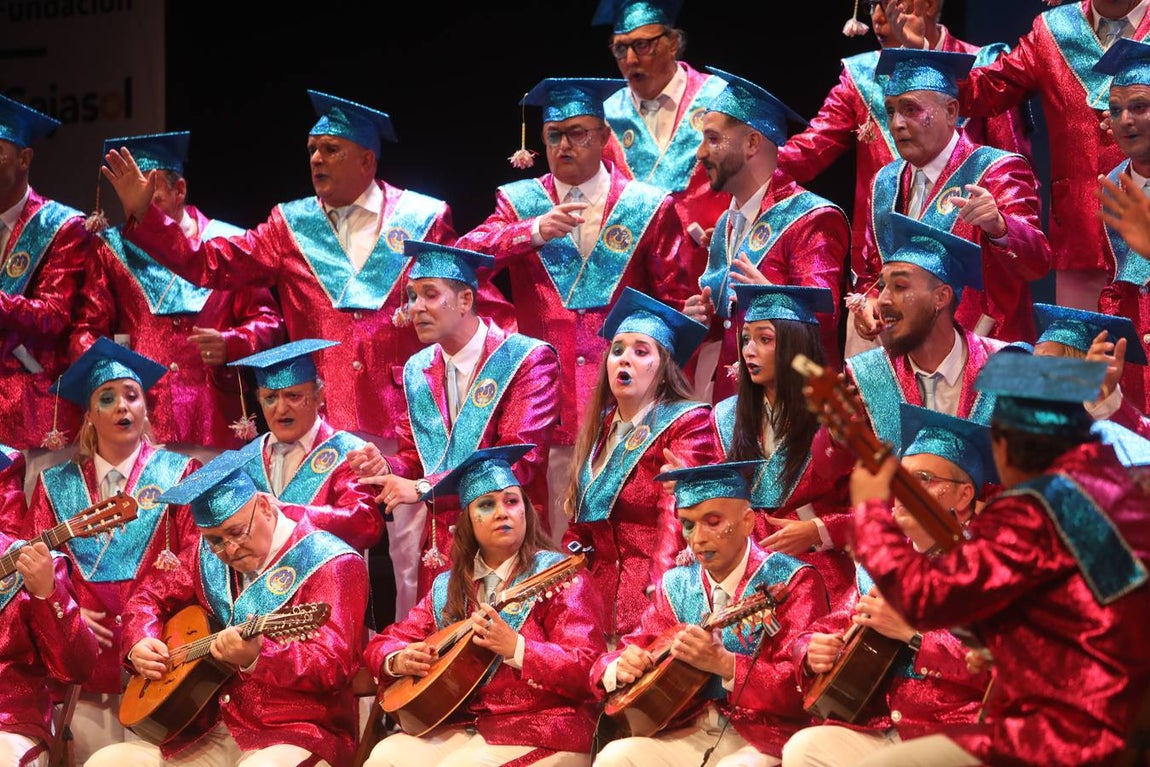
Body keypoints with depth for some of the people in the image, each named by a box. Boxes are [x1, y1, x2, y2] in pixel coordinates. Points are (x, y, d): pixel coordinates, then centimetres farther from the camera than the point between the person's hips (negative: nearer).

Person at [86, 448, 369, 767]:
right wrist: (140, 645, 3)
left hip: (296, 733, -7)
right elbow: (152, 596, 25)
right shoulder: (211, 557, 12)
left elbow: (334, 667, -20)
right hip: (209, 731, 7)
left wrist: (258, 657, -36)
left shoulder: (329, 564, -10)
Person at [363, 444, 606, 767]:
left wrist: (514, 647, -25)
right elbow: (381, 644, 17)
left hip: (539, 732, -5)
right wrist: (399, 661, -7)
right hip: (460, 725, 5)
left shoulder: (557, 577, -5)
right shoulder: (448, 587, 12)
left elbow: (589, 671, -14)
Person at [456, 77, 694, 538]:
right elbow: (464, 257, -6)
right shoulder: (519, 203, 11)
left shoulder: (649, 208, 8)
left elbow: (676, 301, 9)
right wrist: (534, 232, -21)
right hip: (545, 400, 1)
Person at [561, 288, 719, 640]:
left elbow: (680, 516, -18)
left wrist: (661, 589, -31)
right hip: (599, 596, 6)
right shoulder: (600, 428, 17)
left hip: (655, 593, -6)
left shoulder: (688, 424, -4)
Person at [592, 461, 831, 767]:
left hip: (765, 739, -5)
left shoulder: (792, 581, -5)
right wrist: (622, 667, -12)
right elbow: (630, 652, 12)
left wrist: (723, 663, -27)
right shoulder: (677, 586, 10)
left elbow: (803, 687, -14)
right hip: (691, 734, 5)